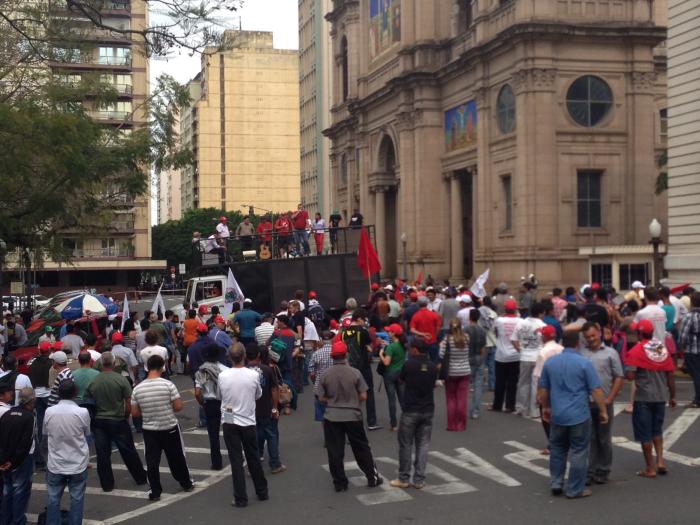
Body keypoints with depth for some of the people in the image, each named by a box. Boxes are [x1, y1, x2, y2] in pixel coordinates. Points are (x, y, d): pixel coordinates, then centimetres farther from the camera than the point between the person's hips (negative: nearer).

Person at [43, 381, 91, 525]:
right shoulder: (82, 412, -15)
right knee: (77, 499, 10)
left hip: (55, 464, 2)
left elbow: (45, 433, 6)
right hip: (77, 464, -1)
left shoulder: (49, 412, -9)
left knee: (53, 499, 13)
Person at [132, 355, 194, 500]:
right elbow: (179, 406, -14)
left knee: (152, 462, 8)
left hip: (149, 430, 1)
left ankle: (155, 492, 11)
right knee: (177, 458, 15)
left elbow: (134, 412, -2)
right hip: (170, 428, -1)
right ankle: (186, 484, 30)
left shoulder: (137, 389, -8)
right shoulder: (168, 385, -16)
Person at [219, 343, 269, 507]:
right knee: (254, 458, 15)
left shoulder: (222, 376, -11)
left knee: (236, 460, 4)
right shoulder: (253, 375, -11)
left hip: (229, 422, -1)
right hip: (248, 422, 1)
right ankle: (262, 492, 27)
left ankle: (240, 498, 5)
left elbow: (221, 395, 5)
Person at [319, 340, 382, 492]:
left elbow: (322, 398, -2)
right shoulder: (355, 373, -9)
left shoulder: (325, 375, -7)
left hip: (332, 418, 0)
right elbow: (363, 396, -7)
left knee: (335, 452, 8)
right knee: (362, 449, 13)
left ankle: (340, 483, 12)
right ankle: (372, 477, 20)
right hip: (353, 416, 0)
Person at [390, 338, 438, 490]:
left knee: (406, 445, 6)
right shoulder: (433, 367, 0)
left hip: (410, 410, -4)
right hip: (428, 410, 4)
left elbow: (401, 380, 5)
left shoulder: (409, 364, -12)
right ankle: (419, 479, 6)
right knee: (423, 445, 7)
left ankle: (404, 478, 10)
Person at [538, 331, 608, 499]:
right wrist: (603, 411, -2)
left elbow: (543, 389, 12)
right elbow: (596, 390, -11)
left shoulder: (550, 362, 3)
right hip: (579, 415, -4)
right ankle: (575, 489, 8)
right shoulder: (584, 363, -10)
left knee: (557, 449, 20)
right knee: (578, 452, 4)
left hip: (557, 415, 4)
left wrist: (545, 407, 25)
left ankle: (556, 483, 19)